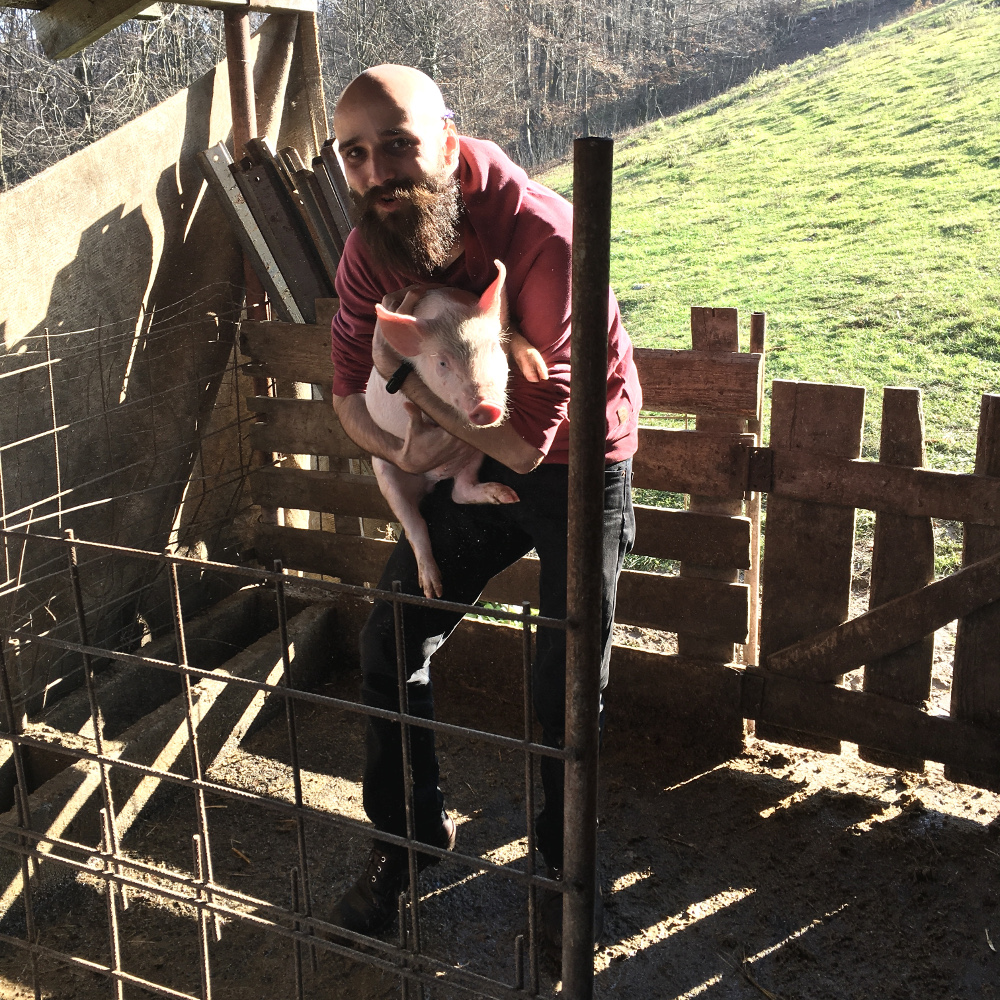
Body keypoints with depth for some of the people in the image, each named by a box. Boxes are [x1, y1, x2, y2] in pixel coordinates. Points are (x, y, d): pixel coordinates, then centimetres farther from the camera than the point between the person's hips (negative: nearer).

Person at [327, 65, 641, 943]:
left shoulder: (544, 238, -32)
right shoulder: (371, 251, -12)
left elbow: (529, 435, -31)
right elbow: (351, 389, -1)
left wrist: (408, 373, -26)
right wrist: (406, 449, -22)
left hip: (576, 467, -5)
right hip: (471, 465, 5)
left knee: (566, 689, 0)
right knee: (390, 639, 4)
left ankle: (564, 864, 27)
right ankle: (409, 835, 27)